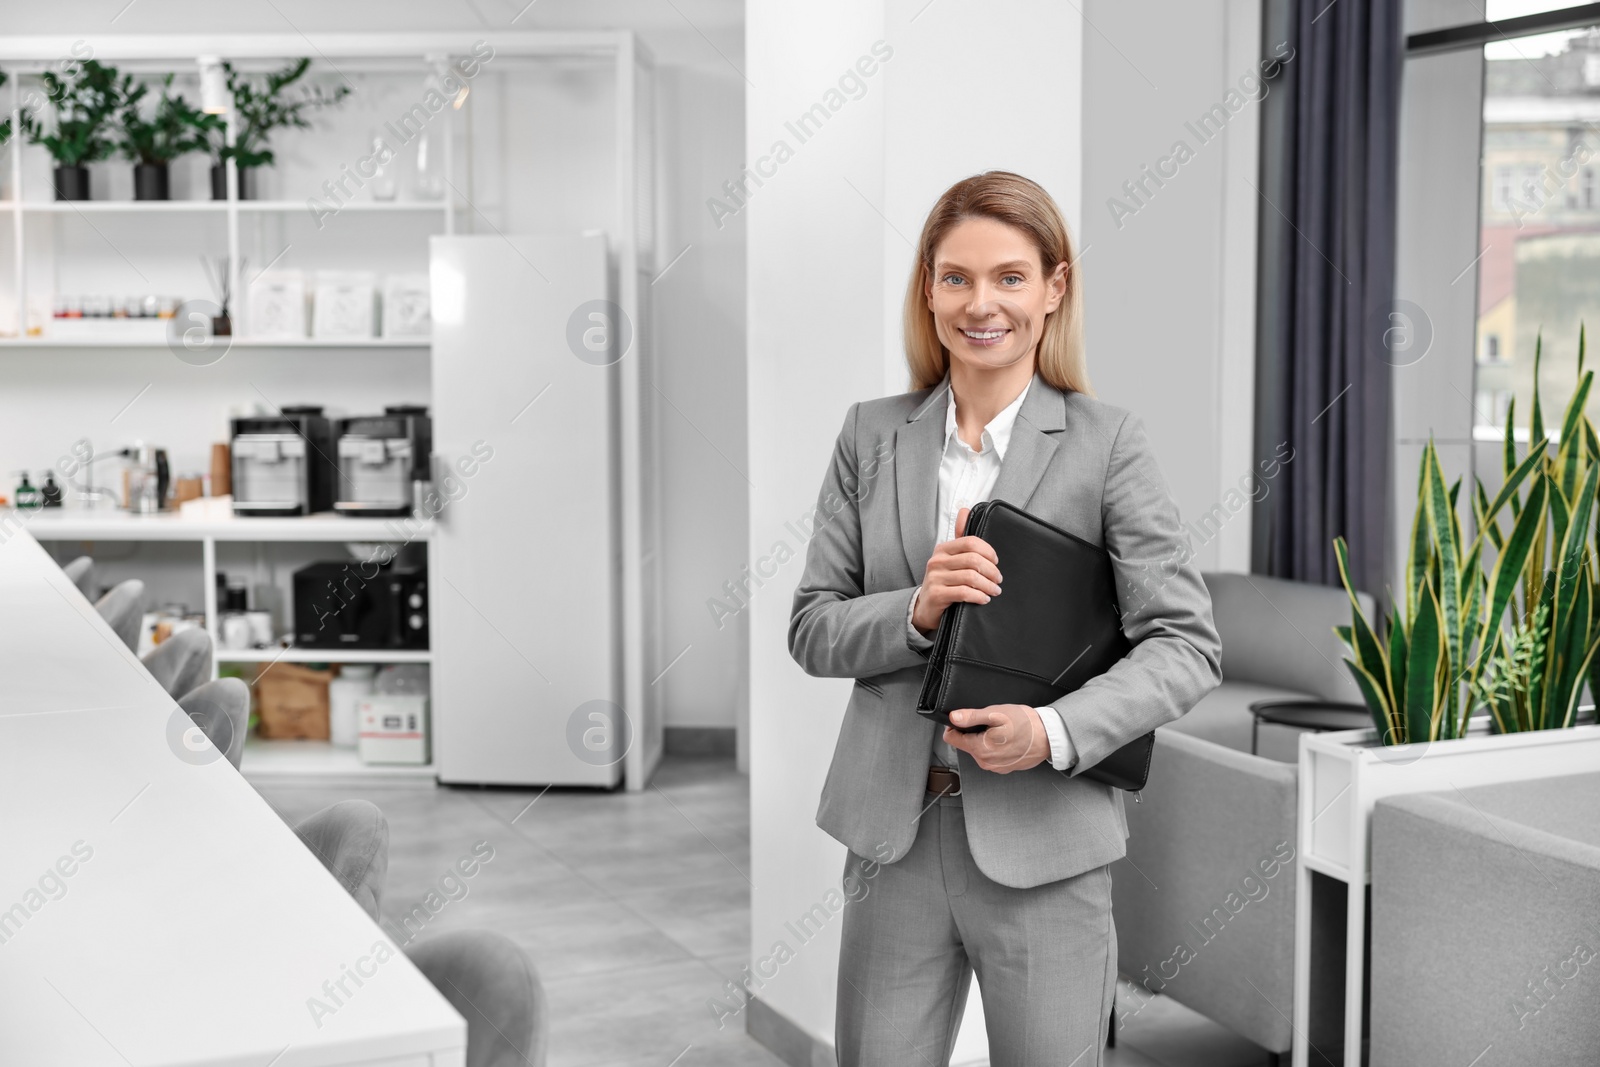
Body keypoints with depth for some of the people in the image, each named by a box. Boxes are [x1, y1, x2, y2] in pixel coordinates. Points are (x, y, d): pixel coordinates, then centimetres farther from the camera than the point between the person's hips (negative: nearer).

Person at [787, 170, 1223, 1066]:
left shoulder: (1108, 440, -4)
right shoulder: (873, 436, 6)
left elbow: (1189, 644, -7)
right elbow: (812, 629, 5)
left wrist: (1054, 731, -21)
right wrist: (917, 612, -14)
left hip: (1044, 842, -2)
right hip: (896, 833, 3)